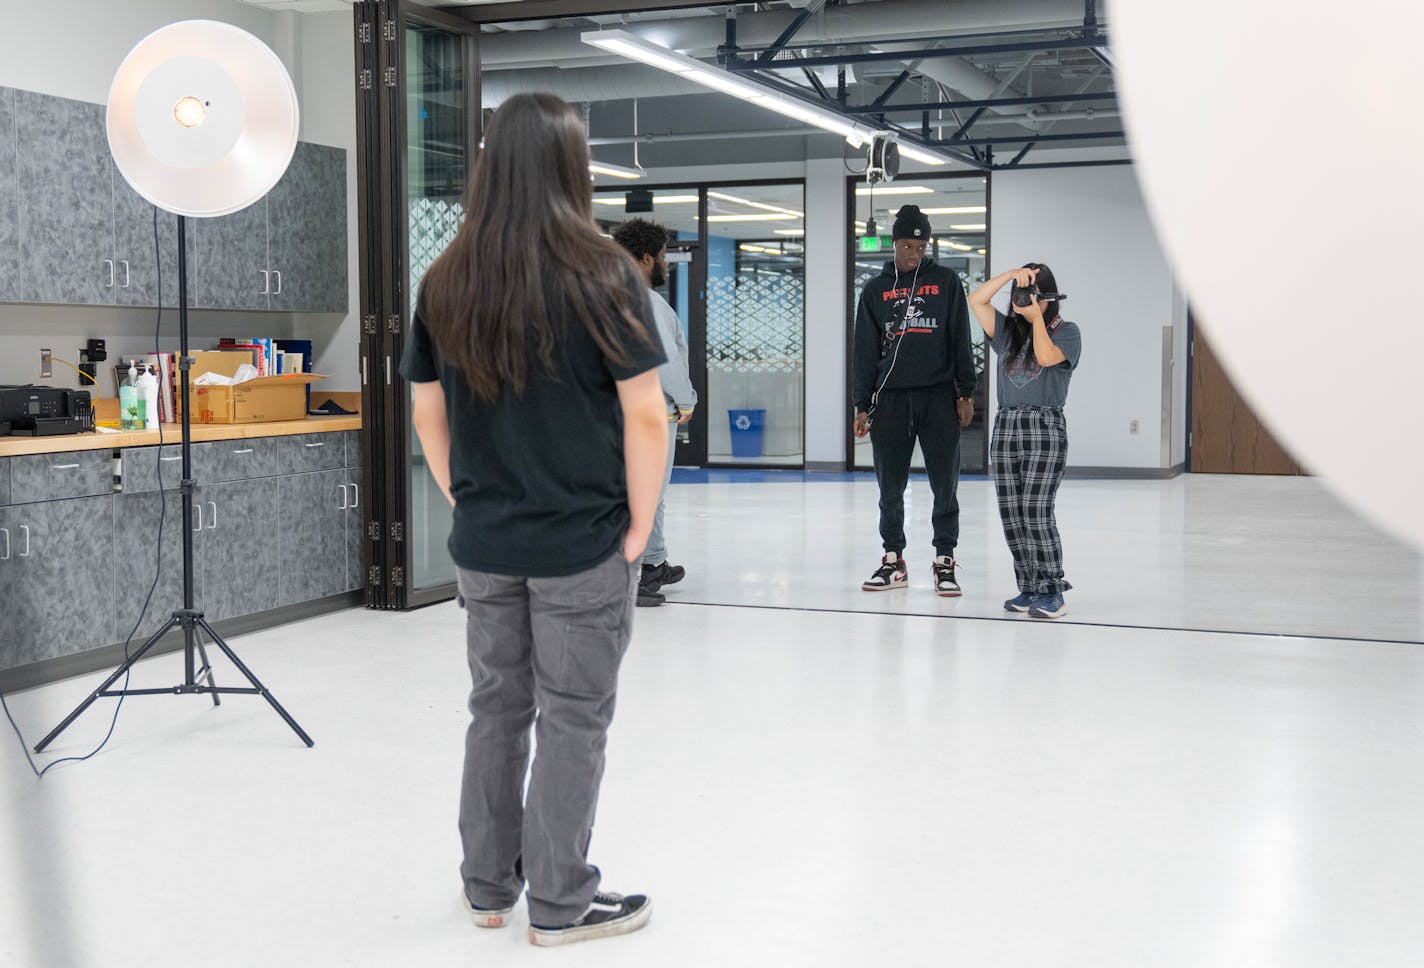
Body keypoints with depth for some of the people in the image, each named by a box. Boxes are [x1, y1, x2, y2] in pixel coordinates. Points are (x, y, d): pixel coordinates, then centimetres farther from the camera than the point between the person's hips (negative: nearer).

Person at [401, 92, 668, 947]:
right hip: (583, 545, -4)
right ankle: (561, 904, 16)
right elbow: (645, 415, -13)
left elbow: (428, 413, 7)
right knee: (573, 722, 7)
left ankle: (489, 886, 28)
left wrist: (466, 504, 15)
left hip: (483, 545, 5)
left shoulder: (445, 282, 1)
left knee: (496, 710, 17)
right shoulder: (600, 274, -12)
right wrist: (639, 529, -5)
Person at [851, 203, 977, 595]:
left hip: (939, 398, -1)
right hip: (890, 400, 1)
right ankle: (893, 561, 15)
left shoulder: (945, 282, 6)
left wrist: (966, 393, -2)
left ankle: (944, 563, 7)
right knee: (890, 487, 5)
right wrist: (862, 407, 4)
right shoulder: (875, 291, 10)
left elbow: (961, 340, 5)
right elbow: (865, 352, 9)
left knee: (945, 485, -1)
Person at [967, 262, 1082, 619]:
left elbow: (1046, 356, -15)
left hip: (1045, 428, -5)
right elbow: (976, 301, 4)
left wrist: (1037, 317, -7)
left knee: (1036, 511, -14)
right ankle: (1029, 589, 12)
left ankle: (1052, 592, -9)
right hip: (1006, 427, 5)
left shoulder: (1066, 332, 4)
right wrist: (1011, 274, -3)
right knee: (1011, 514, 4)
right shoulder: (1007, 331, 16)